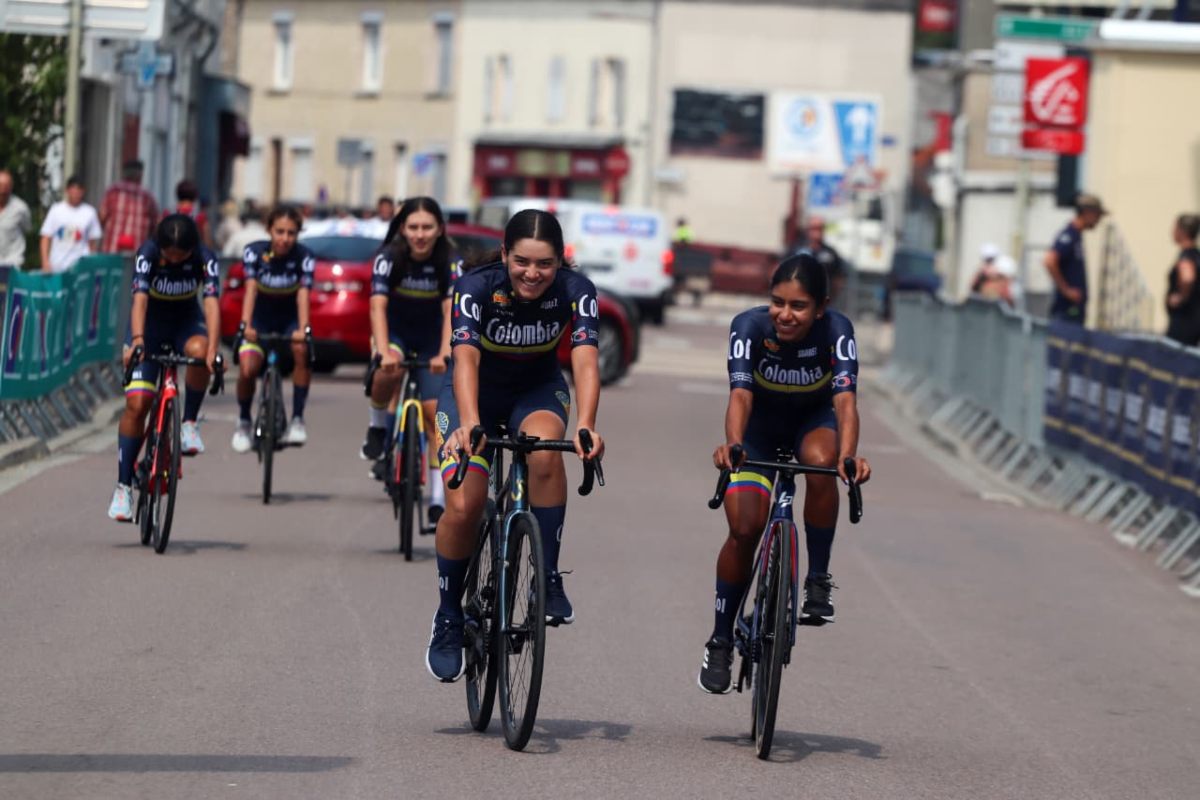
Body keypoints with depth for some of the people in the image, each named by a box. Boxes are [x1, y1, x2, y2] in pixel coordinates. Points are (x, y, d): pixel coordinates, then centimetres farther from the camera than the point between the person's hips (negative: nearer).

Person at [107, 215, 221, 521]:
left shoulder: (205, 259, -23)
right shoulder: (147, 255, -25)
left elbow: (211, 303, -33)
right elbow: (140, 300, -36)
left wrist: (212, 350, -48)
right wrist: (136, 341, -53)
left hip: (186, 322, 1)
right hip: (149, 325, -1)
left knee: (198, 351, -36)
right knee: (136, 403, -12)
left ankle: (190, 424, -14)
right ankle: (123, 486, -5)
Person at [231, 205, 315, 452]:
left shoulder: (303, 257, -16)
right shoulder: (255, 252, -16)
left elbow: (303, 294, -26)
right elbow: (250, 289, -25)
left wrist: (302, 329, -42)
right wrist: (246, 325, -40)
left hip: (290, 318, 0)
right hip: (260, 318, 0)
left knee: (302, 350, -32)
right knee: (247, 369, -22)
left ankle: (297, 419, -21)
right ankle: (243, 423, 6)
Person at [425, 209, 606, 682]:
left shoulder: (575, 292, -24)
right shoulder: (477, 288, -28)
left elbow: (585, 361, -35)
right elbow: (465, 358, -40)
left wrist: (585, 425, -53)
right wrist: (469, 424, -58)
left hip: (537, 389, 1)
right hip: (477, 392, -1)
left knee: (544, 451, -33)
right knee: (463, 506, -15)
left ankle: (549, 579, -20)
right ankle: (449, 618, 8)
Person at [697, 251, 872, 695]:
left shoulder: (836, 330, -29)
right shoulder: (750, 325, -28)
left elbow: (845, 398, -40)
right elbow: (740, 393, -39)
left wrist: (848, 454, -58)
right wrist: (733, 445, -58)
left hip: (814, 421, 0)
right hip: (760, 426, 0)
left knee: (820, 461, -35)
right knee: (744, 528, -15)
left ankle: (818, 580, -18)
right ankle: (721, 639, 3)